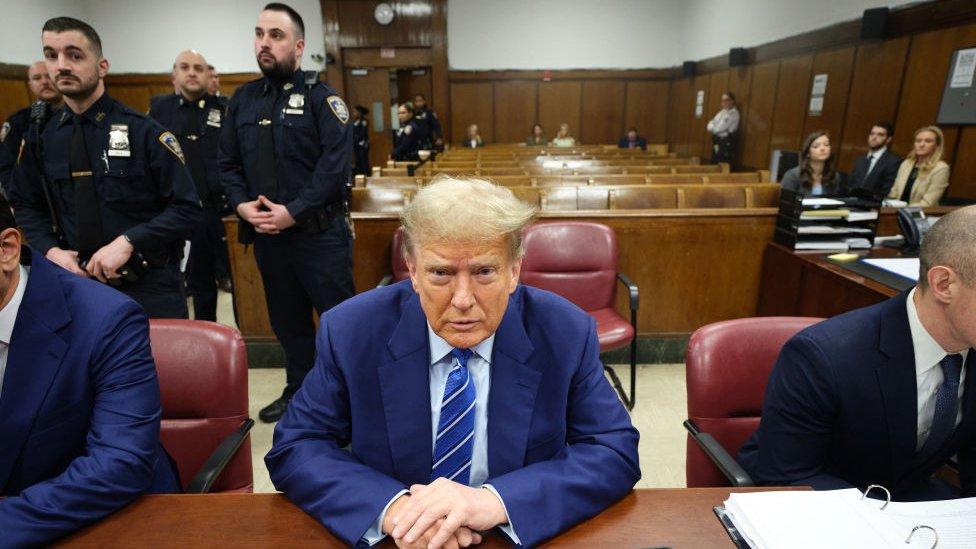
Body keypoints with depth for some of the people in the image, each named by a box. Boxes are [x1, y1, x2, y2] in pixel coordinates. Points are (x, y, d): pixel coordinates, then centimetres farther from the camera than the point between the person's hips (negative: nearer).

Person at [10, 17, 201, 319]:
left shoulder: (143, 131, -9)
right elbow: (26, 205, 15)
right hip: (78, 281, 4)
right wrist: (50, 250, -4)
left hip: (149, 284, -3)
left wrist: (127, 242, -21)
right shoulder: (39, 135, 3)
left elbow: (187, 209, -12)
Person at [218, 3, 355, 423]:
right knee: (286, 318, 17)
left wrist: (293, 211, -18)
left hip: (318, 231, -5)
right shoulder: (243, 99, 13)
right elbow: (227, 162, 13)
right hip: (265, 232, 6)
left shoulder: (321, 97, -4)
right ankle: (298, 391, 34)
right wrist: (241, 204, -5)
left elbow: (336, 163, -15)